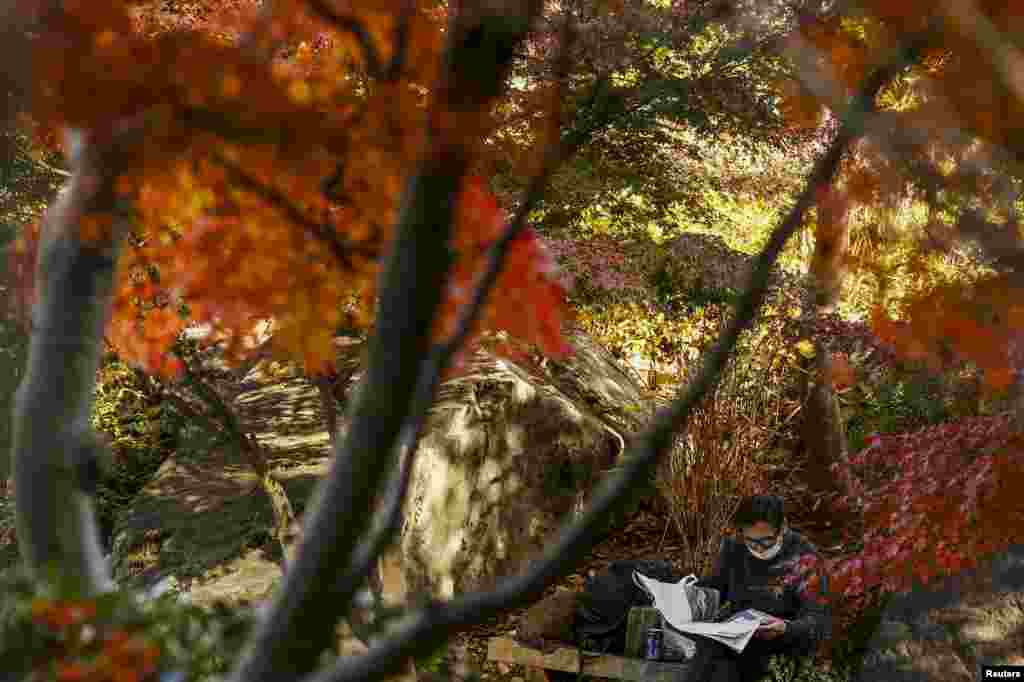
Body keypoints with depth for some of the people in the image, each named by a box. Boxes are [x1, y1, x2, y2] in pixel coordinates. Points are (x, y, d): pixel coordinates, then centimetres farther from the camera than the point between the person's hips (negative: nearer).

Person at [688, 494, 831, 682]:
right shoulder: (734, 548, 5)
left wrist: (786, 629, -31)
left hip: (785, 644, -5)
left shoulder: (803, 556, -8)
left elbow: (819, 620, -12)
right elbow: (713, 587, 20)